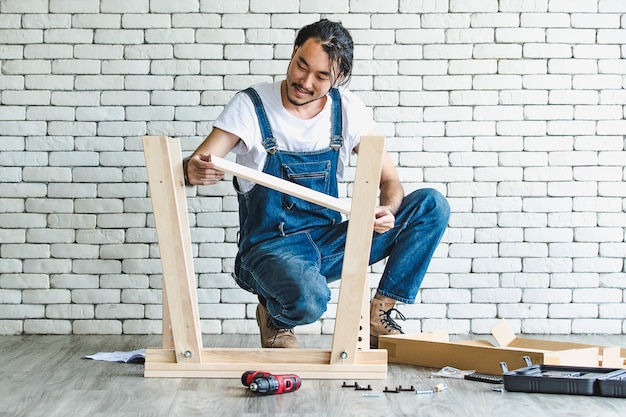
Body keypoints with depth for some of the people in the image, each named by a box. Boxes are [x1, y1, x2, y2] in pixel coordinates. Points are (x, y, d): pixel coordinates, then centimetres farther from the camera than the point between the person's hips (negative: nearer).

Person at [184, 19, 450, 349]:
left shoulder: (348, 109, -1)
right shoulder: (251, 106, -10)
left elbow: (389, 179, 4)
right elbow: (195, 164, -15)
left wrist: (388, 211, -20)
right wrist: (193, 170, -40)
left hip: (329, 242, 4)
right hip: (271, 246, -4)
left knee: (432, 205, -12)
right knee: (308, 299, -40)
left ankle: (379, 314, -4)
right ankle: (274, 315, 0)